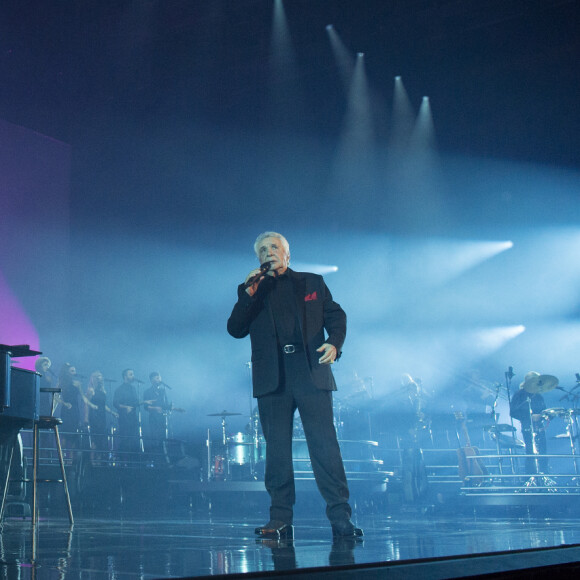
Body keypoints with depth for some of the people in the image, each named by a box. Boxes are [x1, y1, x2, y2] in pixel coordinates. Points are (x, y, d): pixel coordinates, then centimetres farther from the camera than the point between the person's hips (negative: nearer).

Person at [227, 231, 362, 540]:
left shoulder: (312, 282, 16)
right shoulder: (251, 290, 16)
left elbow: (336, 316, 12)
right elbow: (235, 330, 6)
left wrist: (334, 343, -8)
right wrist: (249, 294, -6)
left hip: (311, 375, -1)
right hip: (272, 379, 1)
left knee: (325, 445, -7)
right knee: (277, 451, 0)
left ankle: (340, 517, -5)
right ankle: (280, 520, 5)